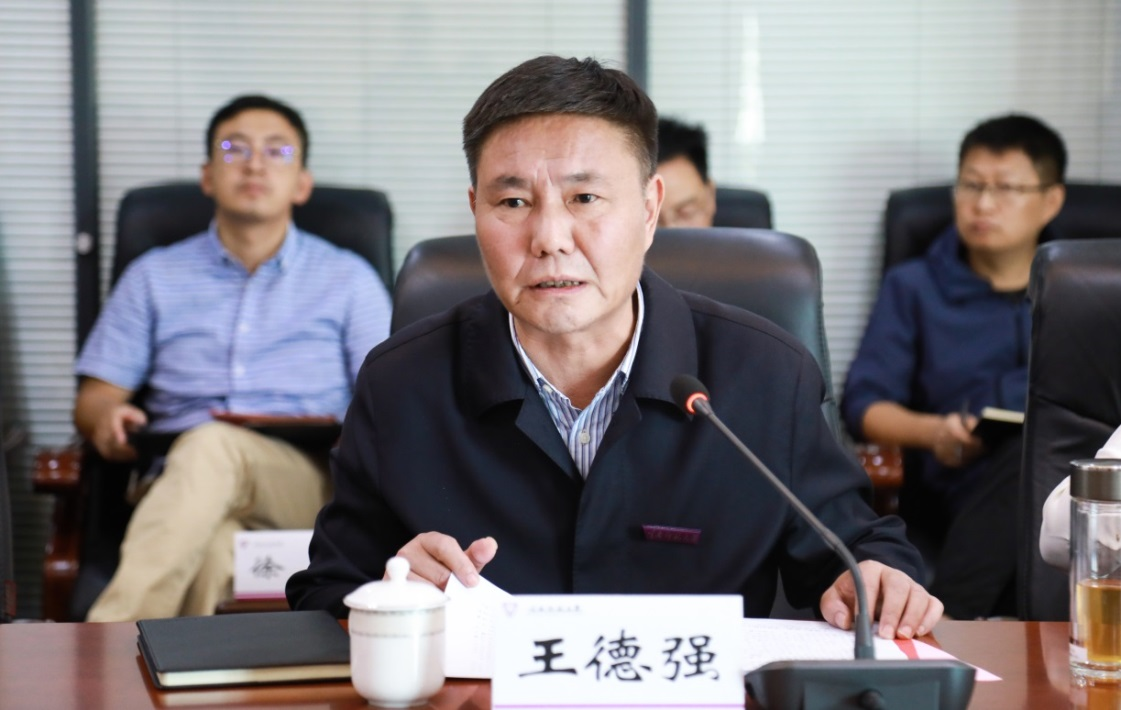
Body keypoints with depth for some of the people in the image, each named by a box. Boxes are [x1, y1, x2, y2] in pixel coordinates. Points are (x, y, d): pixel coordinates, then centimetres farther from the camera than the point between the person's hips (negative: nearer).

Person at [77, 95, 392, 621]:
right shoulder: (154, 277, 23)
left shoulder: (347, 278, 20)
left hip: (307, 481, -1)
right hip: (178, 483, 2)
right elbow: (94, 399, 17)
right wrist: (106, 420, -9)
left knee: (211, 445, -38)